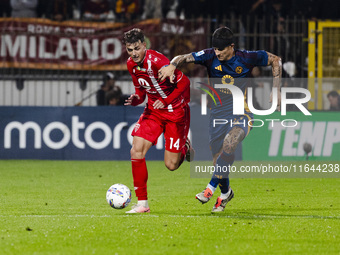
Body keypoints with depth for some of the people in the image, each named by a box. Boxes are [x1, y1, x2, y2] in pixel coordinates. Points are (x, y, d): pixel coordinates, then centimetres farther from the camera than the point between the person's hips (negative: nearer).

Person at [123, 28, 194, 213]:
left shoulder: (157, 61, -26)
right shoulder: (131, 64, -3)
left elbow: (184, 82, -21)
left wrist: (166, 101, -27)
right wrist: (136, 99, -11)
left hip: (176, 111, -6)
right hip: (153, 111, 6)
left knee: (171, 165, -5)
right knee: (136, 151, -13)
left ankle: (185, 147, 32)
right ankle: (142, 203, -5)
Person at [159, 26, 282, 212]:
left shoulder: (246, 58, -9)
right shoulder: (210, 56, -6)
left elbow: (275, 60, 4)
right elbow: (184, 58, -12)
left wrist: (276, 89, -1)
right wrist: (172, 65, -35)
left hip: (242, 112, -3)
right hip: (218, 113, 3)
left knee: (229, 143, -32)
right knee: (217, 158, 5)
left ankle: (211, 188, -32)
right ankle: (225, 193, 34)